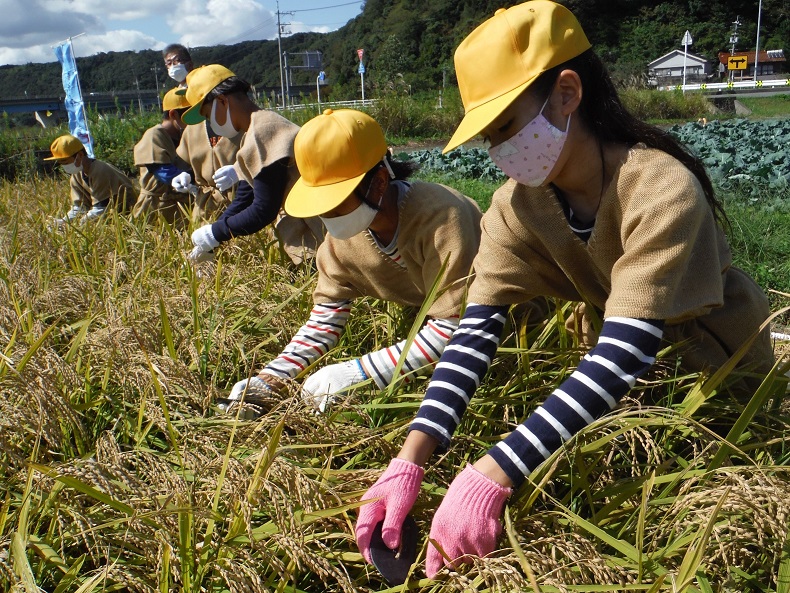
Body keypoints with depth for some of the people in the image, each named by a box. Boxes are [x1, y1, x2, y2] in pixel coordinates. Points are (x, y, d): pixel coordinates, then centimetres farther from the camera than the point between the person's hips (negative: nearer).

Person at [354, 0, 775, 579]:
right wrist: (410, 460, -40)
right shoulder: (518, 205, -18)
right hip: (610, 381, 4)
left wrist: (492, 476, -51)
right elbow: (476, 331, -27)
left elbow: (624, 354, -43)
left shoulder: (662, 191, -34)